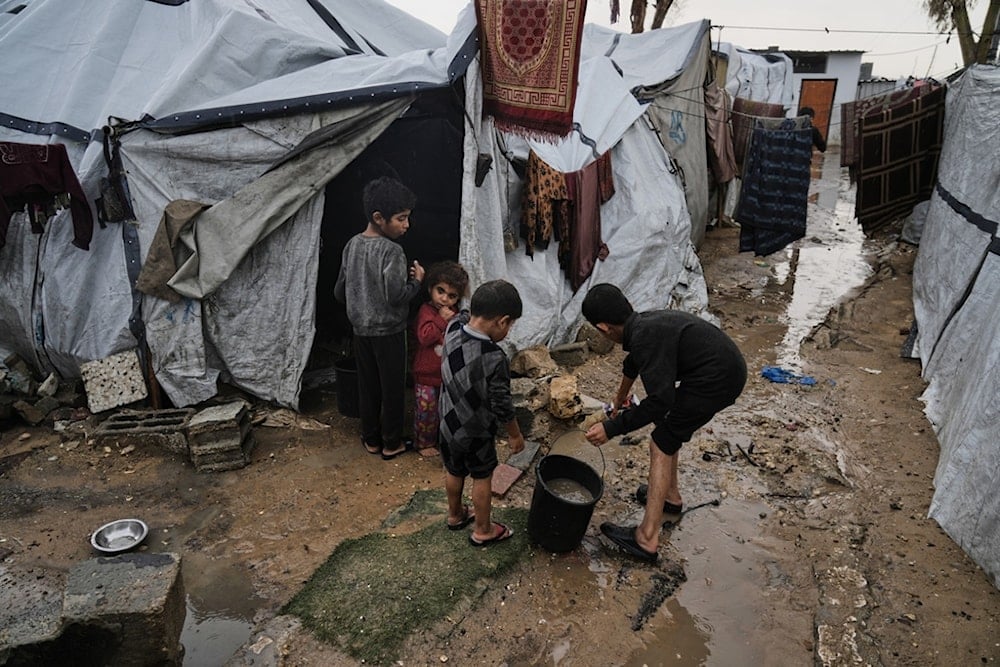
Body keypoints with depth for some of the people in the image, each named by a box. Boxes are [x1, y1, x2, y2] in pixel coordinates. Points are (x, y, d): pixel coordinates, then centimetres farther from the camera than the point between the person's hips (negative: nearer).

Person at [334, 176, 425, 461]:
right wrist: (417, 280, -7)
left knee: (367, 386, 17)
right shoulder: (391, 250, -21)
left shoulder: (352, 245, 2)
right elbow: (397, 297, -24)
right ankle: (391, 444, 20)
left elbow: (340, 291, 7)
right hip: (388, 332, -7)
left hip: (360, 330, 7)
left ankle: (371, 440, 29)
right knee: (393, 388, 8)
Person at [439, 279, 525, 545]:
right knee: (482, 479, 18)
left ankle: (456, 515, 50)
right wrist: (515, 434, -6)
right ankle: (482, 531, 37)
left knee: (454, 471, 27)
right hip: (476, 431, -6)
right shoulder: (494, 358, -34)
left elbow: (464, 316, 10)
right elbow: (502, 406, -21)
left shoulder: (453, 328, -18)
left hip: (449, 422, 6)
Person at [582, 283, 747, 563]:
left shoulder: (645, 338, -21)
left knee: (661, 446, -4)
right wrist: (620, 398, 51)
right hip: (728, 366, 10)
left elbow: (659, 401, -25)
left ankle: (647, 539, -2)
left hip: (716, 379, -10)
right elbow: (633, 363, 32)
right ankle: (670, 495, 39)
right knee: (669, 429, 24)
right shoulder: (645, 322, 10)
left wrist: (611, 428, -18)